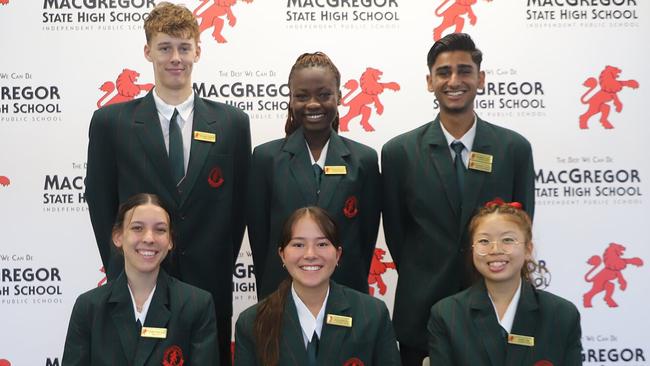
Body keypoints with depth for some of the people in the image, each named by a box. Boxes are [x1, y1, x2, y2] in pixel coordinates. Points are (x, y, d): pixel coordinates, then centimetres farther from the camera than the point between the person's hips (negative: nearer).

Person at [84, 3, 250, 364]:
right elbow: (101, 205, 3)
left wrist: (221, 270, 2)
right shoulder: (110, 122, -2)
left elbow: (238, 205, 5)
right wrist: (120, 273, 2)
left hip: (210, 286, 1)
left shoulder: (232, 122, 1)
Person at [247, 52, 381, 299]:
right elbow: (259, 235, -1)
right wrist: (269, 295, 1)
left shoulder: (364, 159, -2)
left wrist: (353, 286, 2)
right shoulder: (266, 157, -3)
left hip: (346, 294, 1)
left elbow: (368, 236, 2)